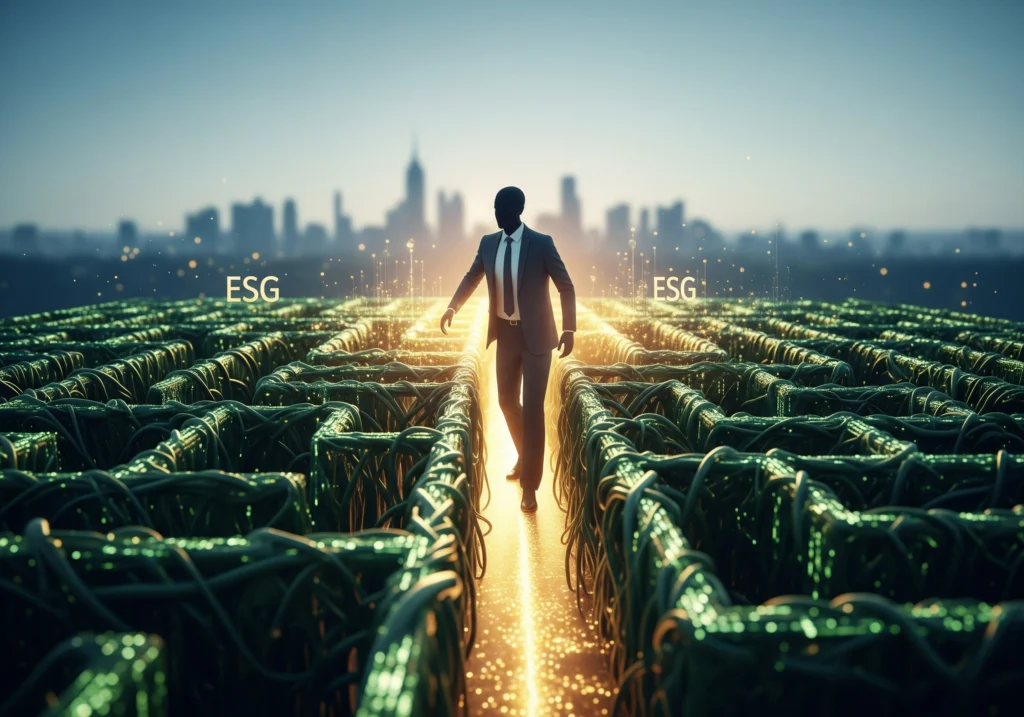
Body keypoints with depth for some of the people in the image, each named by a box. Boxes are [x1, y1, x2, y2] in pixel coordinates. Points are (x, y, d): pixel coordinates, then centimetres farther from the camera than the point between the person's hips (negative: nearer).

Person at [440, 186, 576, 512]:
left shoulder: (541, 243, -13)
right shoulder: (488, 243, 0)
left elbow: (566, 287, -10)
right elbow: (472, 277, 15)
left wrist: (569, 329, -19)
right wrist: (452, 307, 1)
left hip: (535, 336, -5)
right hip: (505, 334, 5)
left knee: (533, 408, -4)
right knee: (507, 401, 16)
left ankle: (530, 484, 3)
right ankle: (524, 459, 40)